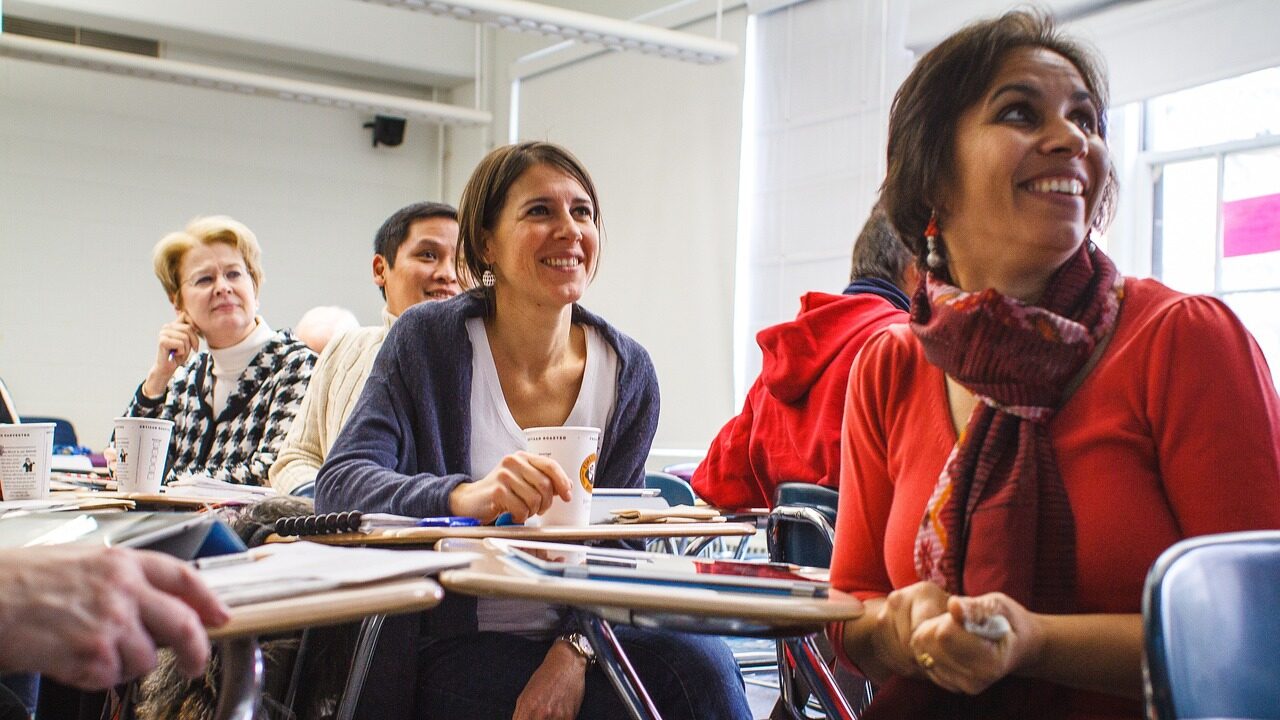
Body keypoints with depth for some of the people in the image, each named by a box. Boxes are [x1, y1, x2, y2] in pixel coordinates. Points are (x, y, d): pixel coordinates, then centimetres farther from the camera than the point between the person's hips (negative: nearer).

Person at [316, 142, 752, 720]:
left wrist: (573, 651, -18)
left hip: (576, 636, 4)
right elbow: (339, 483, -16)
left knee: (703, 664, -25)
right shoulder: (426, 341, -5)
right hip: (450, 647, -4)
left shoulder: (627, 371, 1)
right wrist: (464, 496, -35)